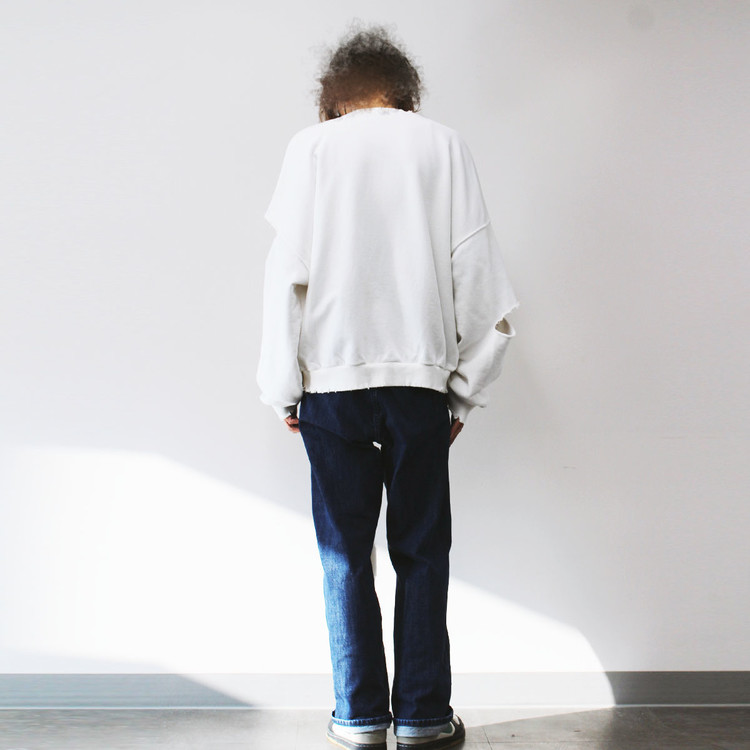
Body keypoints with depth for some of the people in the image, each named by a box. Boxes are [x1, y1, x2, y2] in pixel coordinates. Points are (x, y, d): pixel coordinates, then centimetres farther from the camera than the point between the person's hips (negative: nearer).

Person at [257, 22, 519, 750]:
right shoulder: (442, 144, 7)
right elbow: (475, 270, 2)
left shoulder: (311, 146, 5)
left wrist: (281, 387, 5)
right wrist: (464, 388, 8)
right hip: (419, 376, 1)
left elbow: (287, 274, -1)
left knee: (344, 553, 9)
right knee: (421, 552, 10)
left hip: (331, 376, 0)